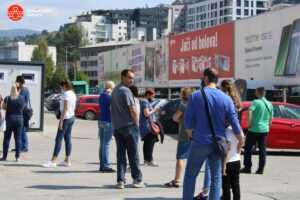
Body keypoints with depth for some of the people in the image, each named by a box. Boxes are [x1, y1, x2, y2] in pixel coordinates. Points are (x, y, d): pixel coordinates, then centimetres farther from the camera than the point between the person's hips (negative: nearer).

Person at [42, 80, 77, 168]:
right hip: (72, 117, 9)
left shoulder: (66, 94, -14)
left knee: (59, 139, -9)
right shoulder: (73, 94, 13)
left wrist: (61, 121, -18)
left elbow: (65, 108, -19)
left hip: (66, 118, -9)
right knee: (68, 138, 10)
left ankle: (53, 161, -10)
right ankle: (67, 160, 11)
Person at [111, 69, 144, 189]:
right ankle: (137, 180, 6)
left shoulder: (115, 91, 15)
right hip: (129, 126, -7)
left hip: (117, 127, 7)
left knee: (120, 154, 6)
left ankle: (120, 181, 2)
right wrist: (136, 123, -3)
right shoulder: (125, 91, -13)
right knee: (133, 154, 1)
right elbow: (133, 110, -16)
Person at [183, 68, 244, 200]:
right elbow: (234, 122, -1)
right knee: (216, 178, 9)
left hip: (200, 143, -2)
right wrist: (241, 141, 12)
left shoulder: (195, 96, -6)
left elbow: (188, 120, -5)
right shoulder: (226, 99, 0)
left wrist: (191, 134, 15)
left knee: (190, 176, 9)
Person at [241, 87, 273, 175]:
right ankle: (261, 169, 8)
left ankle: (247, 168, 4)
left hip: (254, 129, -5)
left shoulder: (256, 102, -11)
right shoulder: (269, 104, 8)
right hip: (264, 130, 5)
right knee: (262, 149, 9)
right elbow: (271, 118, 14)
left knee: (248, 148, 4)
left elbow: (250, 112, -26)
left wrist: (249, 123, -17)